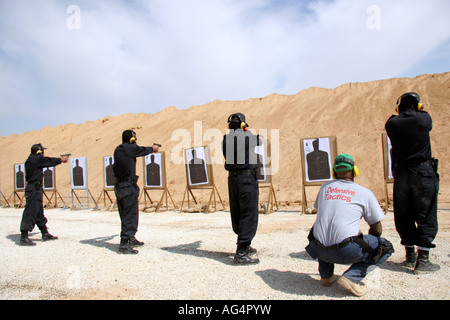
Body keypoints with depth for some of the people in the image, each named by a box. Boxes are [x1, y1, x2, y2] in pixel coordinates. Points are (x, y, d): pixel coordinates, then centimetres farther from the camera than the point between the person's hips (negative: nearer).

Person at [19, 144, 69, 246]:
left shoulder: (35, 160, 14)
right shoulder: (34, 159, -12)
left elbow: (48, 162, 22)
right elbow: (49, 161, -4)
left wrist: (60, 160, 23)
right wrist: (61, 159, 11)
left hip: (36, 189, 10)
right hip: (33, 189, -10)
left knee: (39, 213, 15)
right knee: (30, 213, -8)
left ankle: (45, 234, 25)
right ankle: (24, 238, -6)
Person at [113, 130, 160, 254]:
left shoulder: (118, 150, 10)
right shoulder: (131, 148, -10)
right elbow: (144, 150, 9)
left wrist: (150, 149, 35)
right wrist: (153, 148, 30)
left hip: (118, 187, 8)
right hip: (129, 187, -8)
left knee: (125, 216, 17)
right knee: (130, 216, -3)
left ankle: (131, 239, 32)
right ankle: (124, 244, -3)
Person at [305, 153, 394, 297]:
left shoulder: (325, 187, 15)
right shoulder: (365, 193, 5)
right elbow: (377, 229, 11)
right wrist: (365, 244, 34)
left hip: (320, 251, 5)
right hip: (346, 252, -4)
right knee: (386, 247, 17)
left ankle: (326, 275, 26)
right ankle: (351, 277, 0)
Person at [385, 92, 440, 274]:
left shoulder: (392, 124, -2)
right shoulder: (423, 119, -5)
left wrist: (399, 114, 27)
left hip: (400, 173, 3)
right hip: (423, 172, -2)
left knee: (403, 216, 12)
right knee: (426, 216, 2)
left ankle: (410, 255, 22)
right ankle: (422, 260, 0)